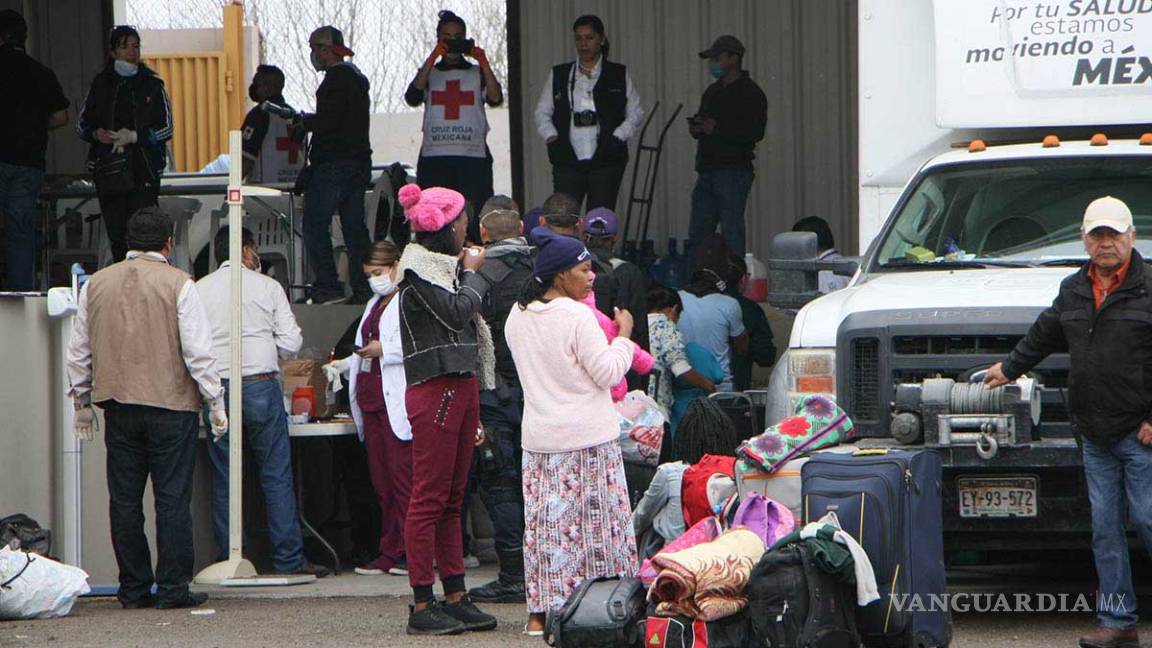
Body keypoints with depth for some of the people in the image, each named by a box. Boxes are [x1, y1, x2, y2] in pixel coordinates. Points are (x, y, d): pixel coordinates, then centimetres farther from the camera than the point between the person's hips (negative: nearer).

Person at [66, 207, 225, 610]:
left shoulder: (96, 285, 7)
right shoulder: (178, 285, -7)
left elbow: (79, 350, 13)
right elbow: (198, 351, -9)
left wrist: (82, 402, 23)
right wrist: (215, 402, -1)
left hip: (118, 407, 4)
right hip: (171, 405, -4)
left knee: (124, 501, 7)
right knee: (173, 499, -1)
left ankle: (133, 589, 9)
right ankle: (172, 587, -2)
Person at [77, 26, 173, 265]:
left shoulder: (151, 84, 5)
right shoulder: (101, 84, 10)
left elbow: (166, 128, 3)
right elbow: (83, 124, 15)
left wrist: (135, 136, -12)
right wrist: (97, 134, -7)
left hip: (144, 169, -2)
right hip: (108, 170, 2)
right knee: (116, 232, 0)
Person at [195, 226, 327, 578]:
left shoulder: (199, 290, 4)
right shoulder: (267, 287, 1)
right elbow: (291, 342, -1)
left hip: (217, 388, 2)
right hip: (261, 386, -2)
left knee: (223, 479, 7)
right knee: (277, 476, 2)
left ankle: (227, 558, 7)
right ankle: (288, 558, 1)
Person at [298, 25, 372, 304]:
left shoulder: (337, 77, -13)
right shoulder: (357, 77, 18)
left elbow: (328, 121, -21)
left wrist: (304, 121, -4)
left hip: (334, 164, -10)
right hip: (359, 161, 10)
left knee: (315, 226, -7)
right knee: (355, 228, 10)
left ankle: (328, 287, -13)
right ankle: (364, 289, 7)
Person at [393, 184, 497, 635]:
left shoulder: (445, 267, 20)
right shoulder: (419, 268, -8)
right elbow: (456, 310, -21)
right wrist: (472, 273, -2)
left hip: (462, 388, 9)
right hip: (435, 390, -9)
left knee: (451, 500, 10)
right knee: (429, 499, -8)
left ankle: (455, 598, 13)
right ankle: (422, 606, -8)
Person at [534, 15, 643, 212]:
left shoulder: (619, 75, 9)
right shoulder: (558, 75, 13)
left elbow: (635, 114, 9)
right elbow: (542, 112, 14)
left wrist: (617, 138, -6)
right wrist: (552, 138, -3)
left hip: (606, 161, -1)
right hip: (567, 162, 1)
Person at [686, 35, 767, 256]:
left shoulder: (750, 93, -6)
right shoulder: (713, 91, 20)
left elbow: (755, 132, -16)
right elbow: (702, 123, 30)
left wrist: (717, 128, -18)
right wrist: (696, 128, 5)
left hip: (734, 170, -8)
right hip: (708, 170, 8)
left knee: (731, 230, -9)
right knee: (698, 231, 6)